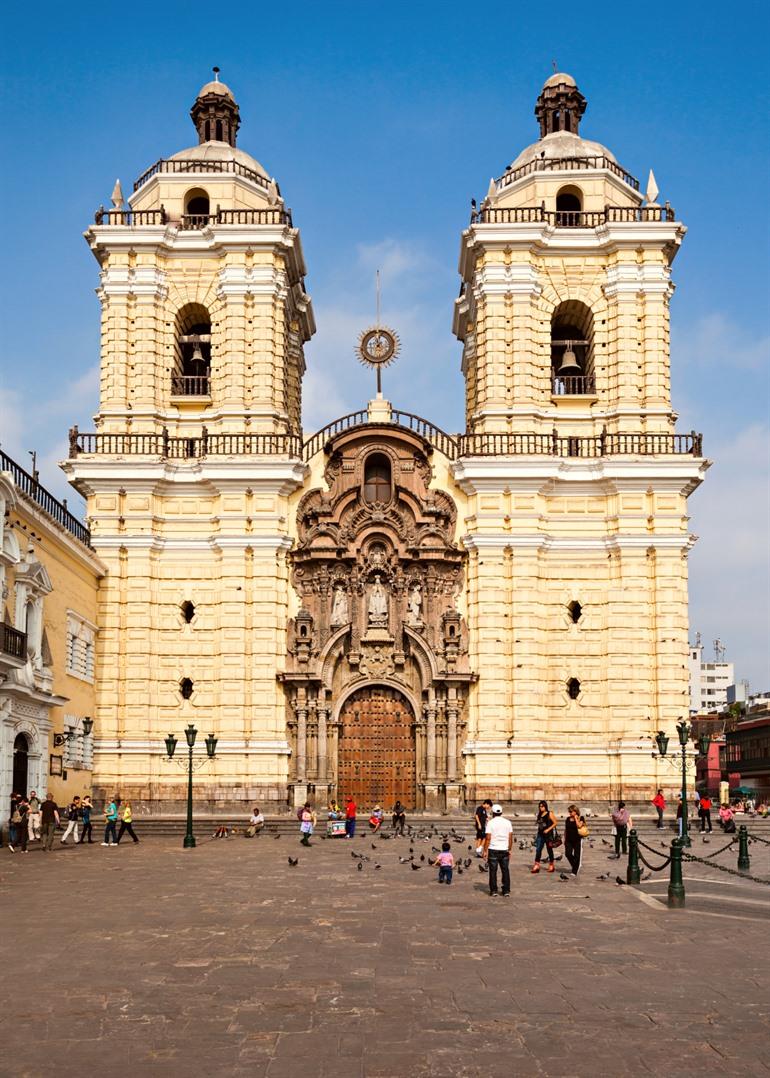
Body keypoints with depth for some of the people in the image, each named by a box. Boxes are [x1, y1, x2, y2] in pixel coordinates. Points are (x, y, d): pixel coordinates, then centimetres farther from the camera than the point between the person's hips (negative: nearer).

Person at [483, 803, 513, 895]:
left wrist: (485, 851, -6)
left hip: (493, 850, -3)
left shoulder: (491, 822, -7)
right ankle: (506, 891, 8)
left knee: (493, 871, 4)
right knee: (505, 871, 8)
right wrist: (510, 850, 14)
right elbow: (511, 837, 5)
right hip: (504, 850, 3)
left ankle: (493, 891, 6)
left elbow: (488, 838, -11)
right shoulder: (507, 822, 4)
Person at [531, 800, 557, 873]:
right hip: (540, 834, 5)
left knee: (549, 850, 7)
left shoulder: (549, 814, -6)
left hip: (548, 834, -5)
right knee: (538, 850, -6)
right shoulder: (539, 815, 11)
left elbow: (555, 823, -8)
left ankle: (551, 865, 21)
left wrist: (548, 829, -15)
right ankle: (536, 866, -9)